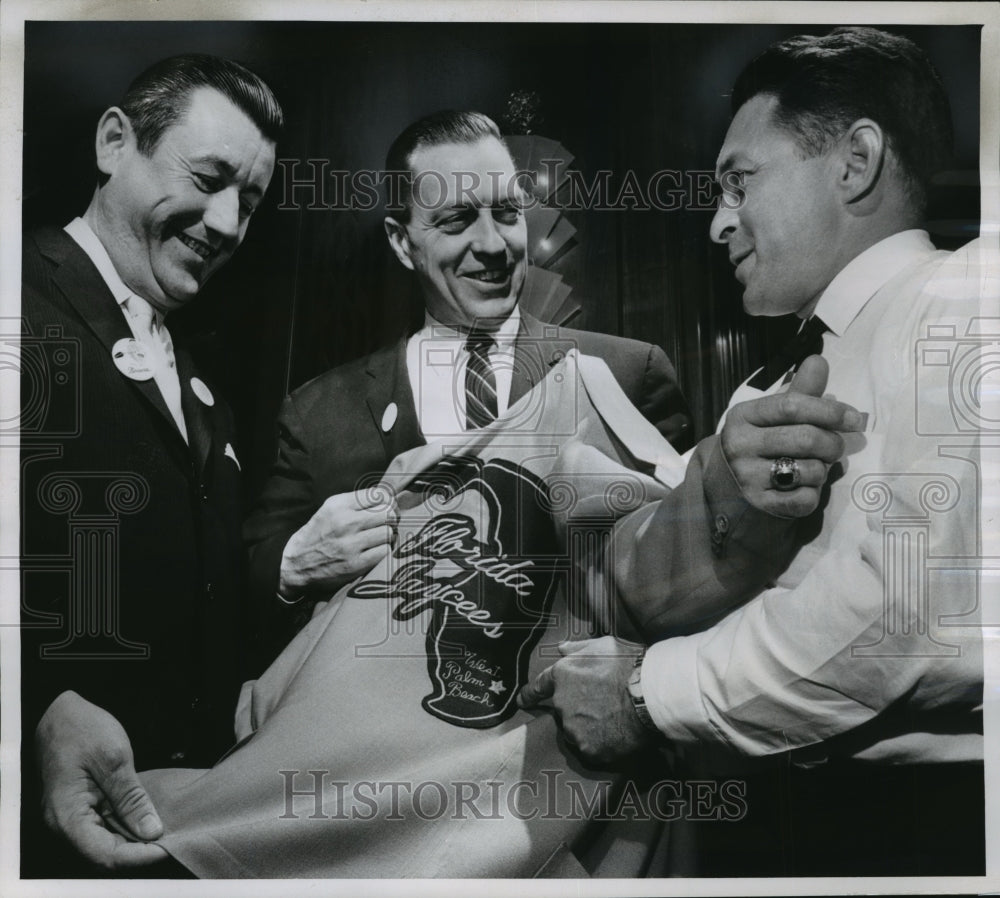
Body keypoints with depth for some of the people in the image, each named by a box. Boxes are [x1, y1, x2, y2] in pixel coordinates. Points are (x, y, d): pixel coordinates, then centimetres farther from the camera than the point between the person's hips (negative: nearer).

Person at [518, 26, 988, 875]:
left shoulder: (962, 303, -11)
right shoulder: (781, 387, 13)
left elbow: (901, 616, -23)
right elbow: (648, 587, 6)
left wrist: (647, 687, -12)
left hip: (922, 815, -6)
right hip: (796, 806, 6)